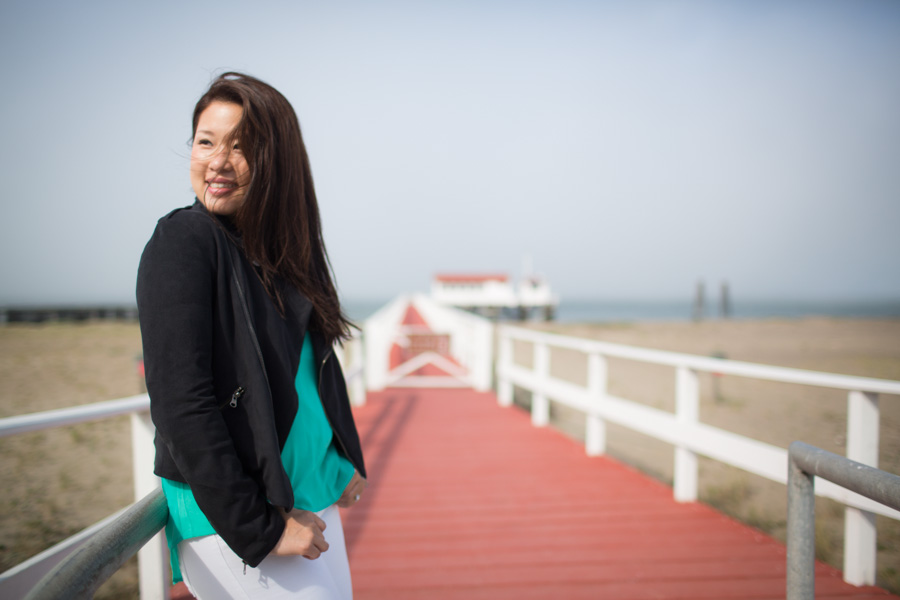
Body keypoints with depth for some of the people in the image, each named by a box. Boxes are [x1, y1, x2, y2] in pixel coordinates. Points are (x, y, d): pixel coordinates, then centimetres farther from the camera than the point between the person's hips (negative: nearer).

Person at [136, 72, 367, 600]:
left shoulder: (280, 247, 6)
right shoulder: (183, 240, -15)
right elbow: (181, 403, -20)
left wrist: (346, 465, 7)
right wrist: (258, 529, -19)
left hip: (313, 498, 8)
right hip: (226, 517, -7)